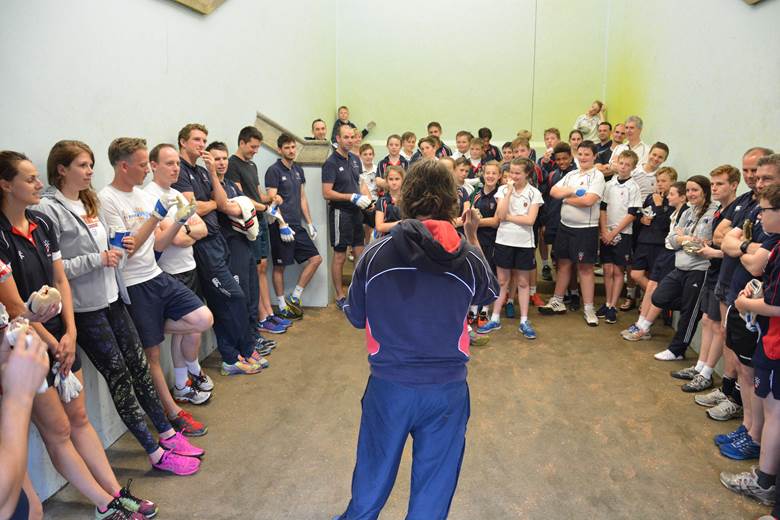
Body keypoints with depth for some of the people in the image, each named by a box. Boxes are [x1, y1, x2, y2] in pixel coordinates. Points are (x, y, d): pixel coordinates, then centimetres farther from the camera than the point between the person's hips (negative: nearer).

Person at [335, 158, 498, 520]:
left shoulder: (376, 254, -12)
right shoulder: (467, 258, -10)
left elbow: (355, 317, 1)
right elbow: (489, 293, 14)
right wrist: (473, 239, 19)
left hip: (388, 385, 0)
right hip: (447, 388, 0)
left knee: (372, 480, 22)